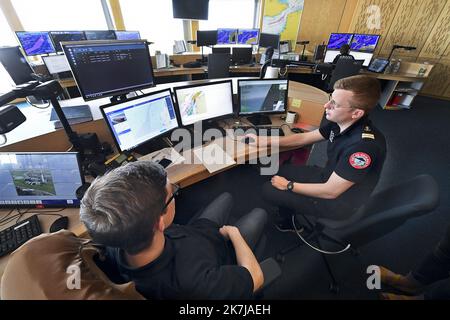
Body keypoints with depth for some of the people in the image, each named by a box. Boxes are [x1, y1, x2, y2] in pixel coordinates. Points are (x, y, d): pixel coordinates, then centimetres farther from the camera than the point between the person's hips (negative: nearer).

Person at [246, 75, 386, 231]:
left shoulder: (364, 145, -35)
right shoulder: (338, 122, -10)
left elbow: (330, 192, -30)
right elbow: (304, 137, 3)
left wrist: (288, 186, -17)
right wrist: (265, 141, -1)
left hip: (339, 201, -8)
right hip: (328, 177, 8)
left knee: (268, 190, -7)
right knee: (281, 170, 13)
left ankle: (286, 224, 27)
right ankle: (287, 220, 30)